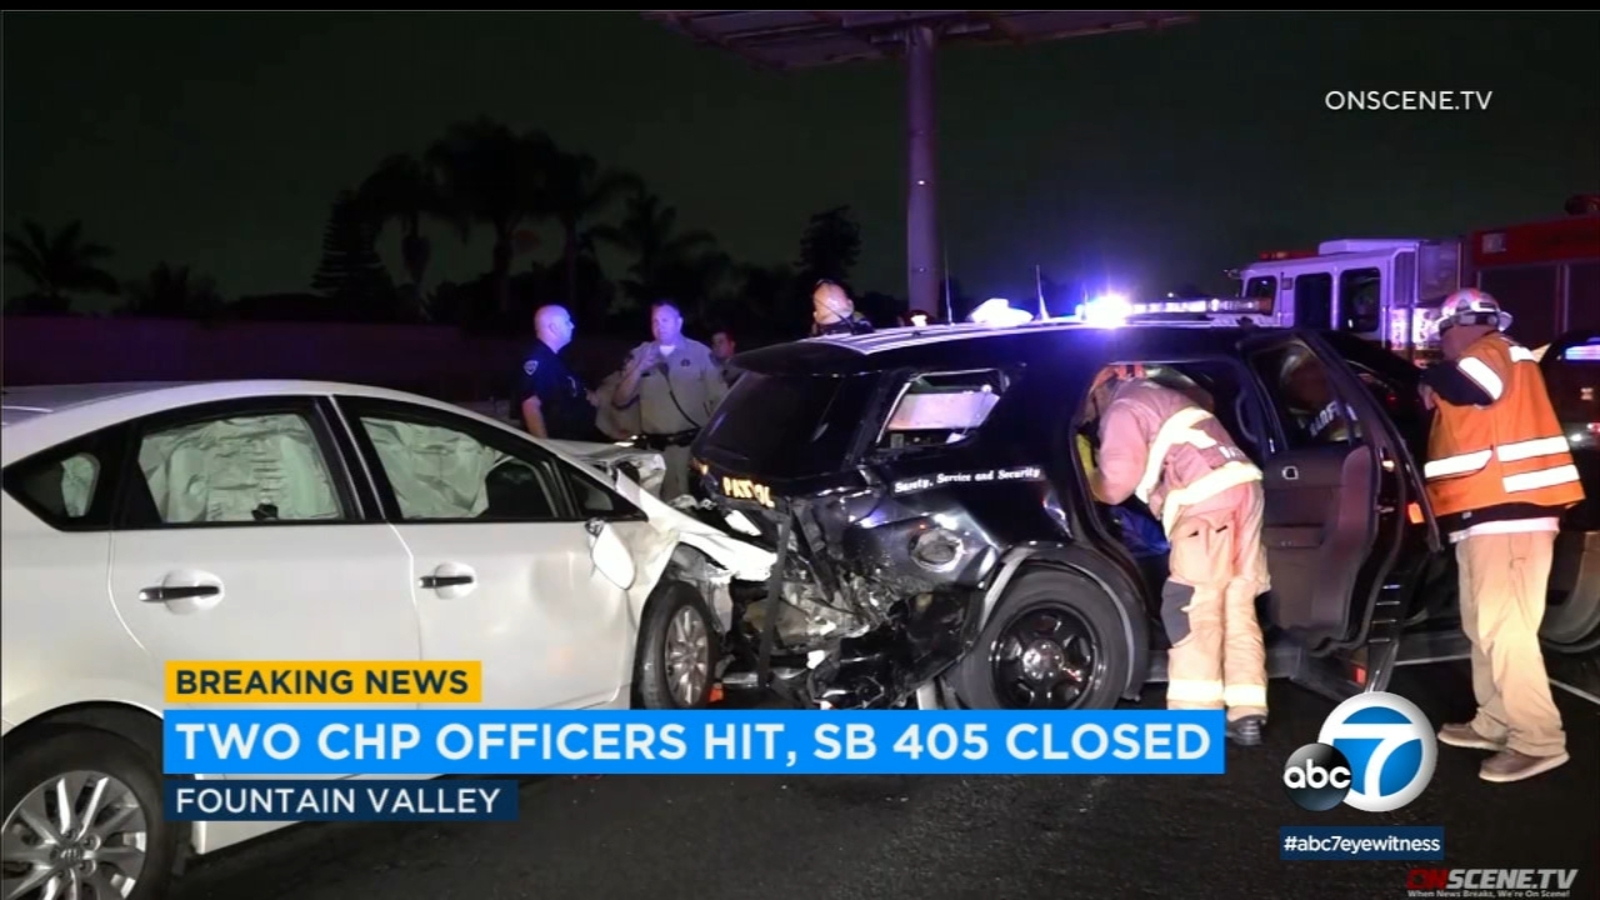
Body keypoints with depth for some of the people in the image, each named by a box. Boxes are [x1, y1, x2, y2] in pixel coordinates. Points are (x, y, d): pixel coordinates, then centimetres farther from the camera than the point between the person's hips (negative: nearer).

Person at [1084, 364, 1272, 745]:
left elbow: (1118, 483, -3)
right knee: (1238, 606, 9)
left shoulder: (1124, 409, 3)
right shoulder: (1163, 398, 31)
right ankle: (1246, 715, 7)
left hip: (1207, 501, -9)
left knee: (1194, 609, -8)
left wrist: (1089, 482, 15)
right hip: (1242, 488, 9)